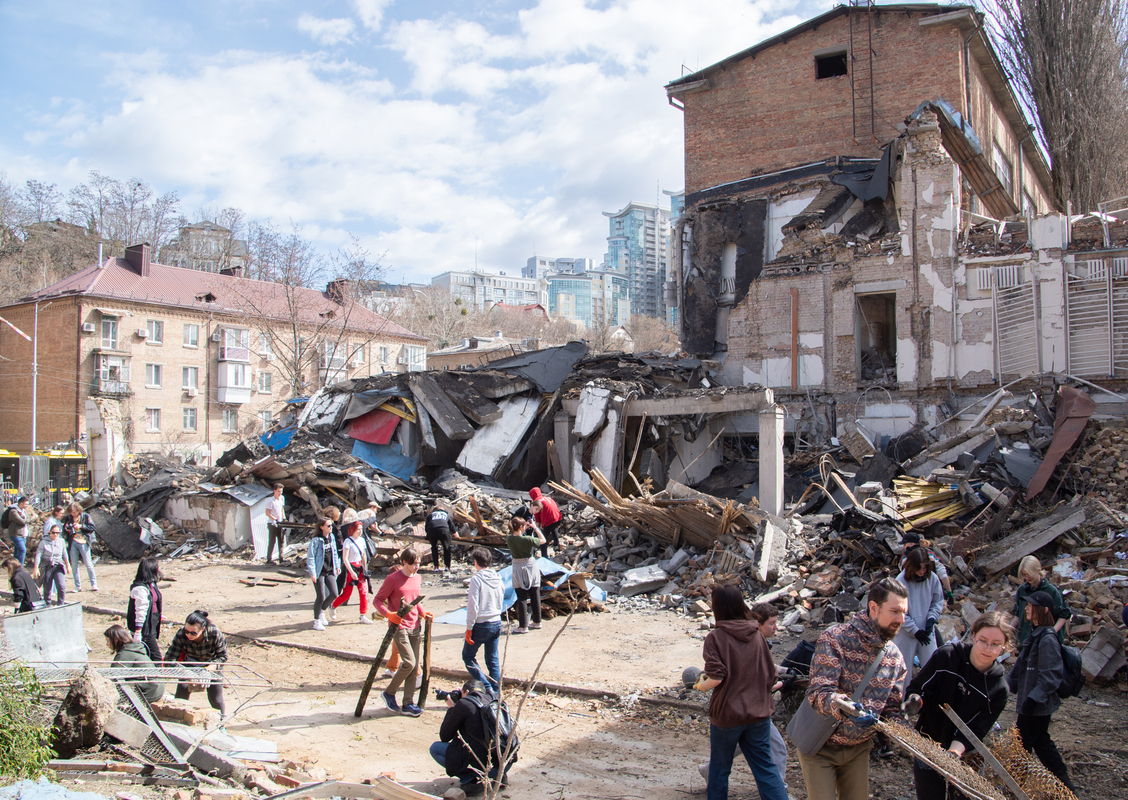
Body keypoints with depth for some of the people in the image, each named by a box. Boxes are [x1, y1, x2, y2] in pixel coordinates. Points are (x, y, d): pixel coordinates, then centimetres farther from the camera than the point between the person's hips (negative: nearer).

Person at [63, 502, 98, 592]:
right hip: (72, 543, 4)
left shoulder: (85, 516, 1)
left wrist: (81, 526, -14)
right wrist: (67, 529, -6)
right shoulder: (68, 518, 10)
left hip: (83, 542, -4)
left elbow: (92, 527, -4)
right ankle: (78, 586, 12)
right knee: (74, 565, 4)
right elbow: (64, 530, 17)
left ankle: (94, 584, 1)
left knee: (88, 564, -4)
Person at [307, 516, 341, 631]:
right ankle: (317, 621, 16)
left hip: (330, 571, 6)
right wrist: (312, 573, -18)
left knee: (334, 594, 1)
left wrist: (337, 566, 16)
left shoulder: (331, 537, 6)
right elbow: (310, 557, -14)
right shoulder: (316, 540, -15)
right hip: (319, 572, -6)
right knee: (320, 597, -1)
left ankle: (321, 612, 27)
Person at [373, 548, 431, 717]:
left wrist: (422, 613, 5)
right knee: (409, 662, -13)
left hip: (415, 626, 7)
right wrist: (388, 613, -24)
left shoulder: (417, 578, 10)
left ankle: (408, 704, 13)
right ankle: (389, 693, 8)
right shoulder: (392, 579, -10)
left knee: (415, 666, 6)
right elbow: (377, 600, -8)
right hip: (399, 626, -7)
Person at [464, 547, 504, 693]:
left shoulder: (476, 578, -14)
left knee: (468, 655, 10)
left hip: (480, 625, -6)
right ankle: (495, 693, 13)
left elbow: (473, 606, -16)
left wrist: (469, 628, -11)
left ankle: (485, 687, -1)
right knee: (493, 660, 13)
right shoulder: (498, 579, 5)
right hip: (496, 623, 6)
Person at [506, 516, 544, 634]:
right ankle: (537, 622, 24)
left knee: (521, 598, 4)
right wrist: (535, 528, 1)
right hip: (530, 566, -1)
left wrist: (524, 529, 14)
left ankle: (523, 626, 2)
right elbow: (543, 540, -3)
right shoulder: (527, 539, -18)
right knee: (535, 596, 13)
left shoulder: (509, 539, -9)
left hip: (518, 568, 1)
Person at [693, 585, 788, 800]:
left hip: (727, 713, -4)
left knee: (719, 768, 14)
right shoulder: (757, 635, 0)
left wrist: (701, 685, -1)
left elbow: (716, 678, -21)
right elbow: (771, 674, 4)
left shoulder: (716, 637, -14)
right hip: (759, 711, 4)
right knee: (765, 766, 9)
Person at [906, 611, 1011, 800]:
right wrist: (915, 700, -29)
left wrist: (954, 752, -29)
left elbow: (974, 730, -13)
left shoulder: (998, 689, -10)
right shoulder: (947, 656, -14)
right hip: (928, 749, -1)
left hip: (964, 756, 1)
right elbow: (916, 688, -7)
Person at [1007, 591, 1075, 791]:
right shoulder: (1035, 634, 9)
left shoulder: (1047, 639, -21)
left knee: (1022, 744, 0)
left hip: (1038, 705, -10)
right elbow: (1022, 665, 19)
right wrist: (1009, 682, 17)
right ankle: (1062, 779, 28)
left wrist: (1034, 698, -24)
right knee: (1040, 740, 18)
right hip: (1031, 701, 10)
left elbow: (1051, 676, -23)